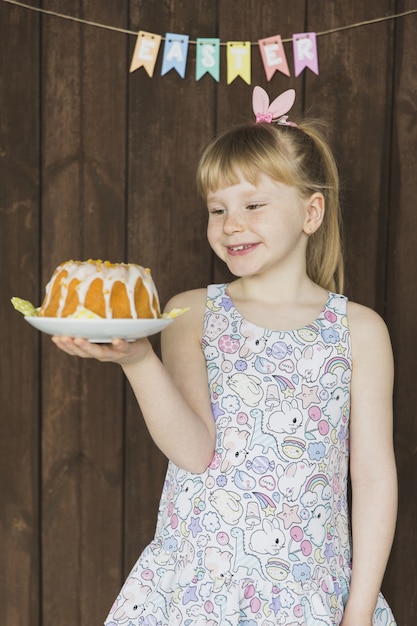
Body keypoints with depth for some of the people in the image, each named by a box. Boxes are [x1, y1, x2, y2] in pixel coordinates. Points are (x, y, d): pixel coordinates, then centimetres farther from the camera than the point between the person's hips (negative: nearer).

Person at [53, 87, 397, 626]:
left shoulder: (359, 330, -3)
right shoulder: (192, 314, -3)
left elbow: (374, 474, -2)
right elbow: (194, 451, -14)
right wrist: (136, 359, -29)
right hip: (196, 582, 0)